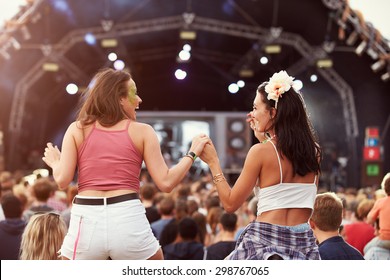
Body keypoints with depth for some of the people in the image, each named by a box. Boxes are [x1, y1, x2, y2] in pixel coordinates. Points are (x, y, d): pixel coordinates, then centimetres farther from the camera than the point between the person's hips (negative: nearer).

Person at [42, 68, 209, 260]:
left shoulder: (77, 129, 9)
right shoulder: (142, 131, 6)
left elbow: (62, 180, 2)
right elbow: (166, 183, 0)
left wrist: (54, 163, 24)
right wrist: (192, 153, 14)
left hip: (86, 220, 1)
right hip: (128, 220, -1)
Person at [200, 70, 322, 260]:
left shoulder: (260, 151, -10)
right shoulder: (313, 152, 5)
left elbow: (230, 204, -5)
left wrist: (213, 162, 4)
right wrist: (263, 140, 25)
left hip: (265, 241, -5)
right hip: (304, 243, 5)